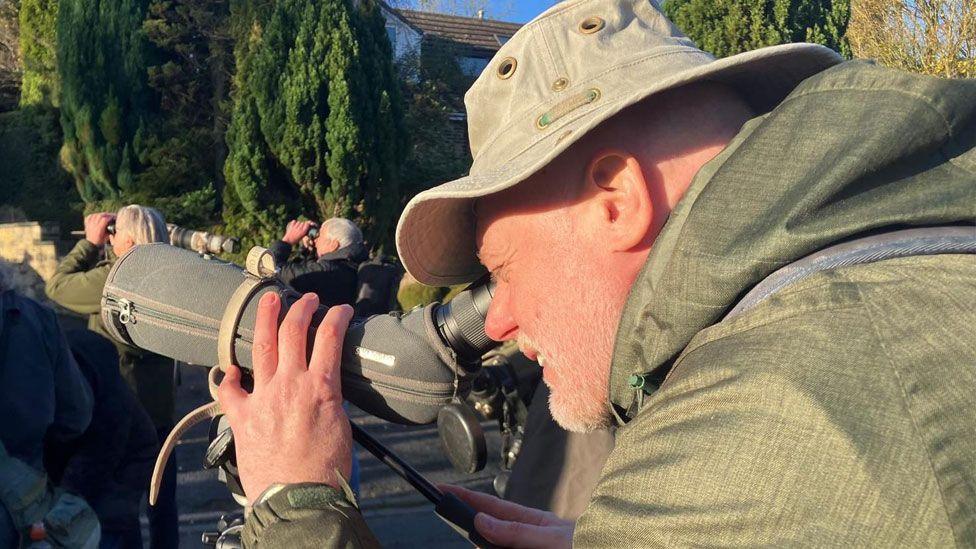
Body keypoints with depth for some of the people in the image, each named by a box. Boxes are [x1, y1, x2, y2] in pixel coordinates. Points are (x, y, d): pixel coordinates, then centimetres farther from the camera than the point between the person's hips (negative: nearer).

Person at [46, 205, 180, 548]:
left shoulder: (112, 278, -21)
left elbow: (57, 285, -6)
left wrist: (91, 242, -1)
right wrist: (99, 247, 5)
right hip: (161, 406, 6)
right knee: (162, 498, 15)